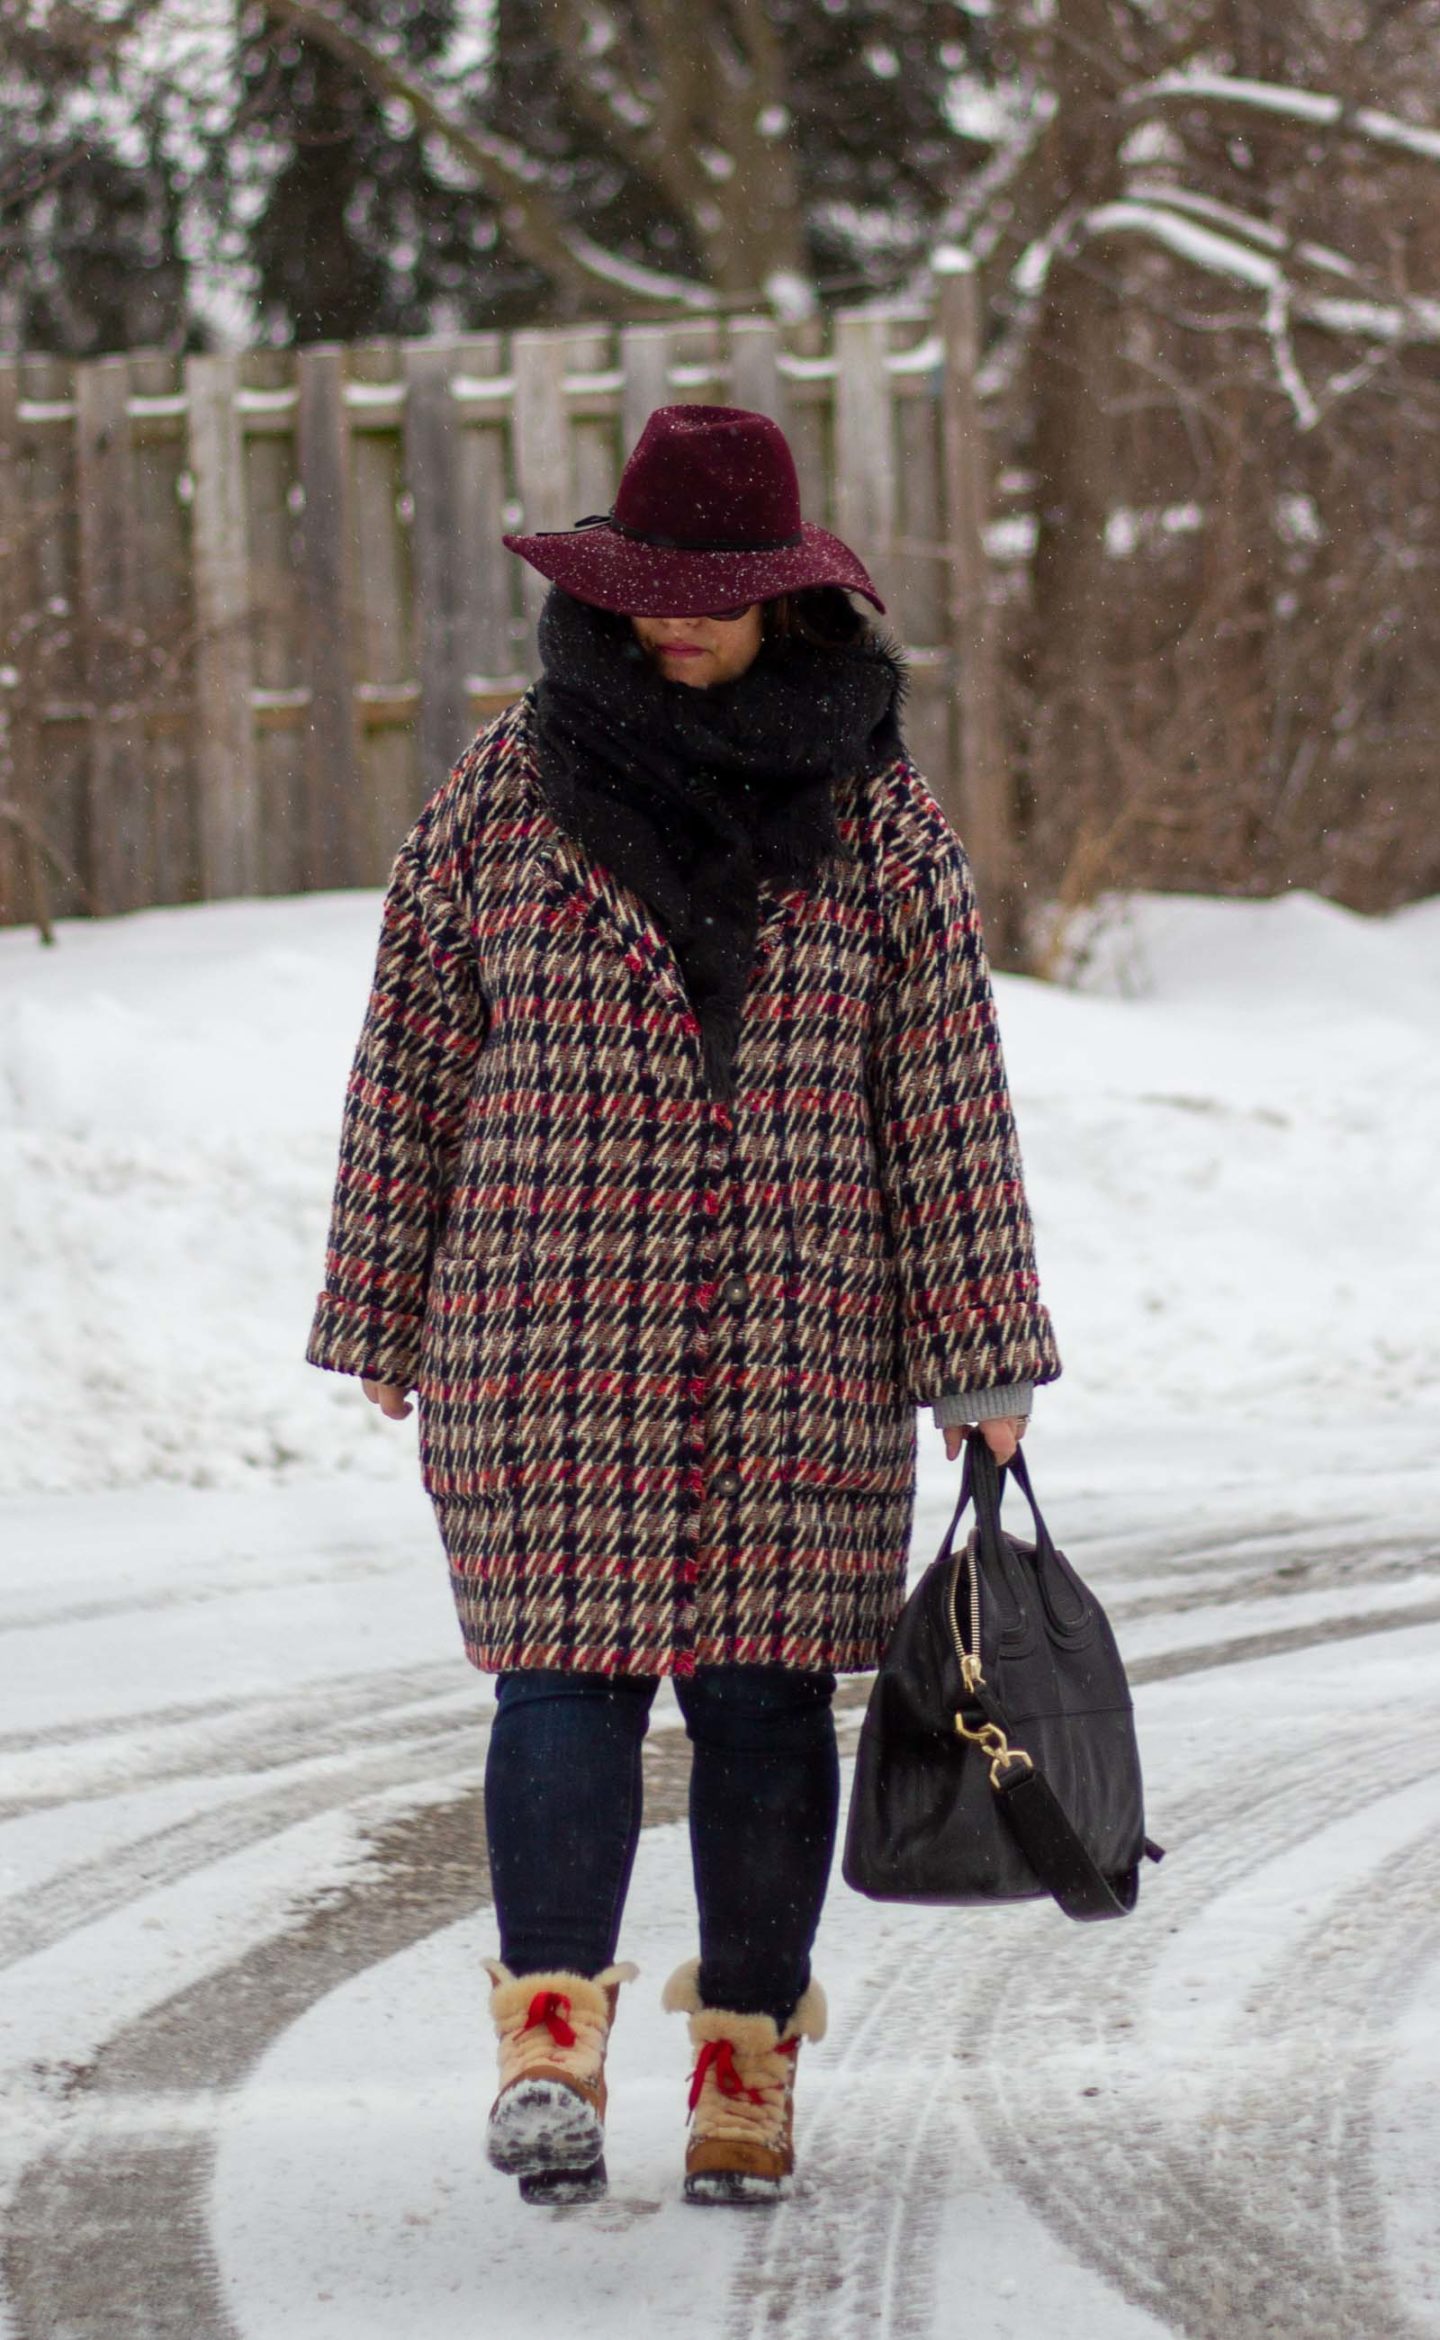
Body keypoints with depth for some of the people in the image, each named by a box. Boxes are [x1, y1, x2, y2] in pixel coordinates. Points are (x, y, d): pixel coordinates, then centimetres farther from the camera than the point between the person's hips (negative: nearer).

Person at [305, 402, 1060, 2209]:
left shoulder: (879, 820, 4)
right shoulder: (506, 792, 3)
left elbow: (947, 1101, 5)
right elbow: (412, 1064, 7)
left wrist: (980, 1361, 1)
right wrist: (388, 1319, 7)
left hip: (803, 1347, 1)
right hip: (547, 1330, -1)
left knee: (765, 1688, 3)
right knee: (567, 1667, -9)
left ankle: (747, 2061, 10)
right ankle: (551, 2030, -16)